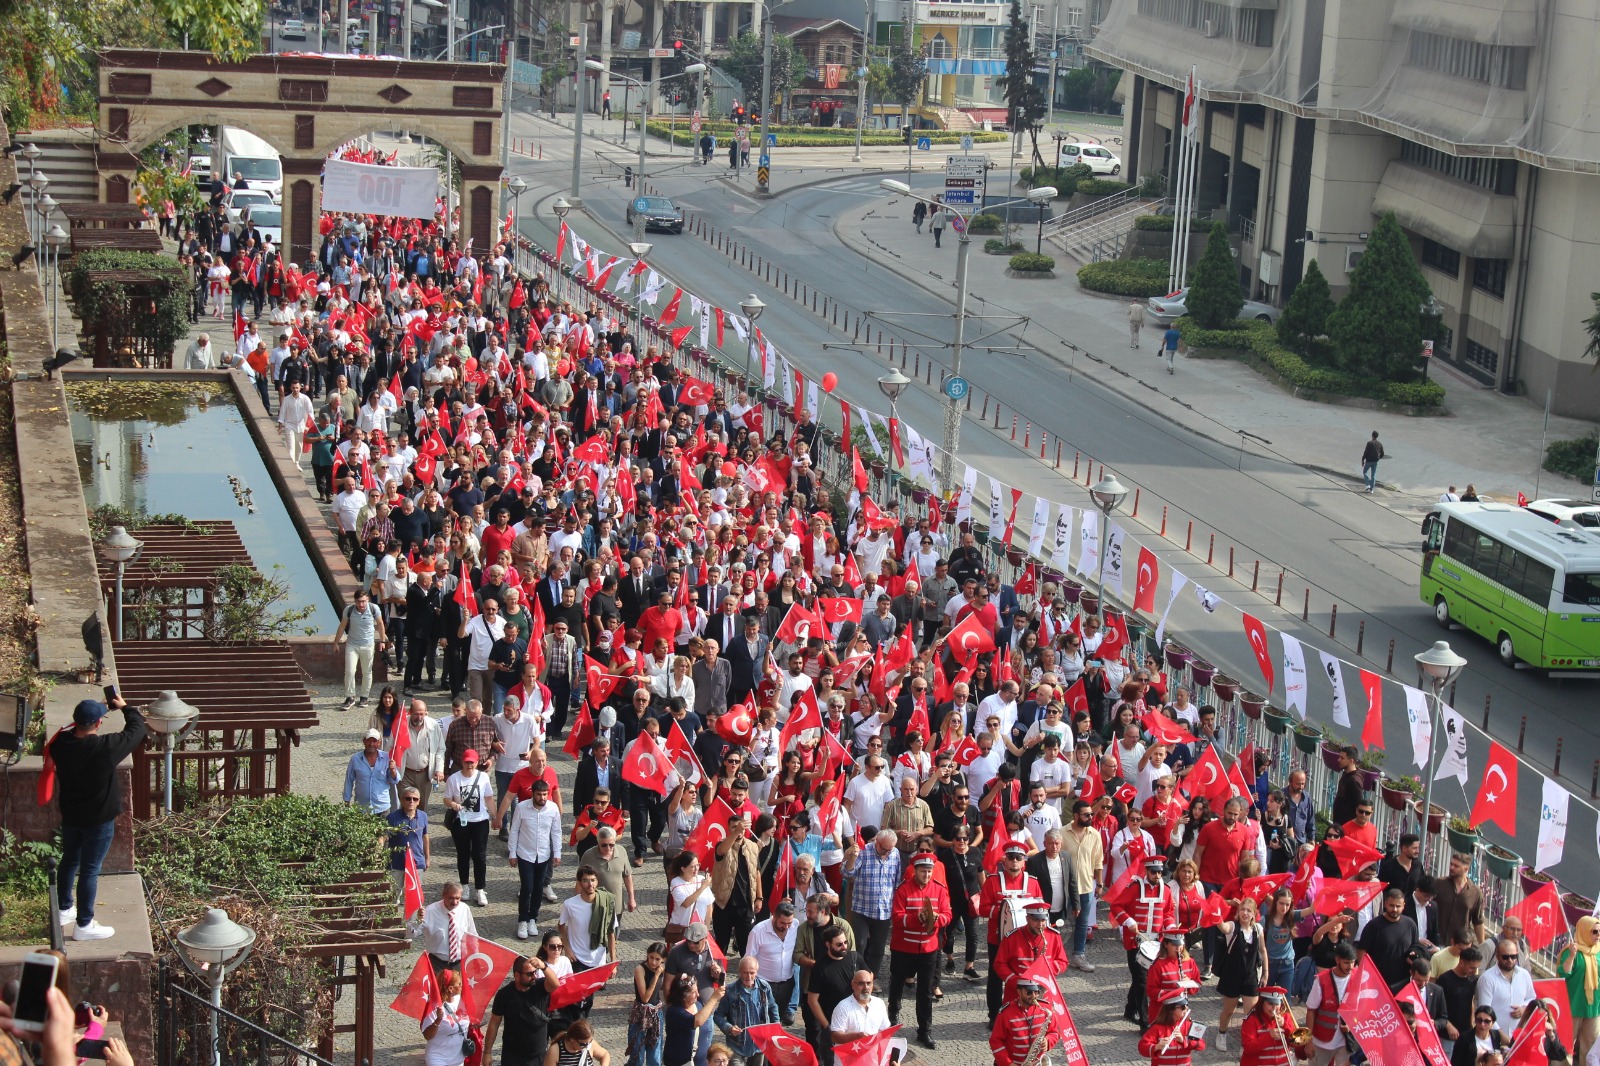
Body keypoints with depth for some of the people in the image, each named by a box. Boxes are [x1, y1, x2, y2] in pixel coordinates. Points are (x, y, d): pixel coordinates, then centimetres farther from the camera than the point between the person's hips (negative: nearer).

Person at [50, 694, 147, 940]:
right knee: (90, 870, 4)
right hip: (98, 820, -6)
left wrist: (82, 719, 11)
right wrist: (124, 707, 0)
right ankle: (84, 925, 13)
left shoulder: (61, 743, -13)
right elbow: (138, 728, -15)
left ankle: (64, 910, 40)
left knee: (69, 861, 23)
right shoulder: (106, 747, -29)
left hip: (70, 816, 6)